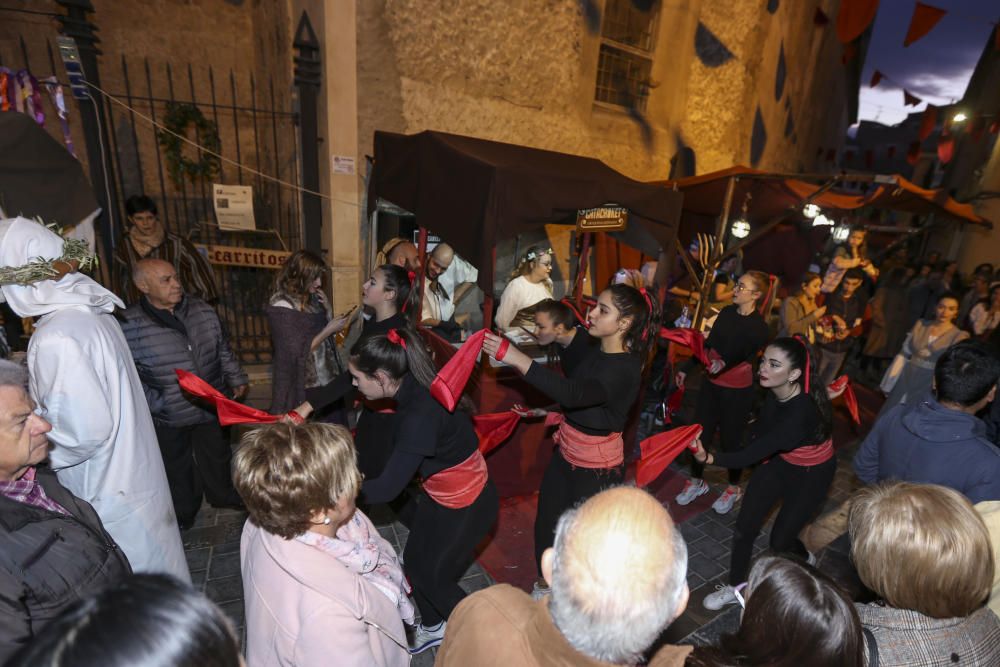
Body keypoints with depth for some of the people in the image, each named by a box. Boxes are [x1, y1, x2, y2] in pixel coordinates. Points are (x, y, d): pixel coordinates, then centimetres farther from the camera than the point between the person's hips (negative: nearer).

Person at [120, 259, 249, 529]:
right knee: (176, 466, 18)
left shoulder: (202, 310, -3)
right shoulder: (128, 325, -16)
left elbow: (223, 349, 8)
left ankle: (222, 495, 46)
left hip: (212, 407, 3)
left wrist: (236, 380, 8)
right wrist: (156, 403, -16)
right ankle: (183, 513, 42)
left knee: (217, 456, 22)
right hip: (168, 417, -3)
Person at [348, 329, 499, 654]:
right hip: (439, 494, 8)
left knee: (434, 576, 13)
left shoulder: (421, 413, -37)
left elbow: (388, 488, -32)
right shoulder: (412, 391, -12)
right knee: (413, 563, 22)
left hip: (468, 505, -8)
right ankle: (434, 628, 50)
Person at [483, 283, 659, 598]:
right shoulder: (596, 352, -2)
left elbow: (572, 393, -45)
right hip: (565, 454, 8)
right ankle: (547, 583, 48)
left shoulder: (624, 370, -28)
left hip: (596, 468, -8)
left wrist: (517, 359, -49)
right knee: (547, 522, 21)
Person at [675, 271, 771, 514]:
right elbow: (709, 344, 8)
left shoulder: (759, 328, -13)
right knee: (700, 433, 10)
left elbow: (746, 358, -22)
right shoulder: (727, 312, 1)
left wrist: (725, 363, -44)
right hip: (711, 384, 5)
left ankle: (734, 488, 32)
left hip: (738, 391, -5)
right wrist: (687, 369, 10)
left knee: (730, 439, 8)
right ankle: (697, 482, 30)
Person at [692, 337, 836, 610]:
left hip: (812, 474, -5)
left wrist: (710, 458, -56)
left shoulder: (802, 412, -39)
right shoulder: (775, 392, -19)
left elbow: (753, 454, -45)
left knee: (780, 540, 8)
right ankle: (735, 587, 24)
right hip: (780, 461, 5)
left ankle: (805, 560, 45)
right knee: (744, 527, 2)